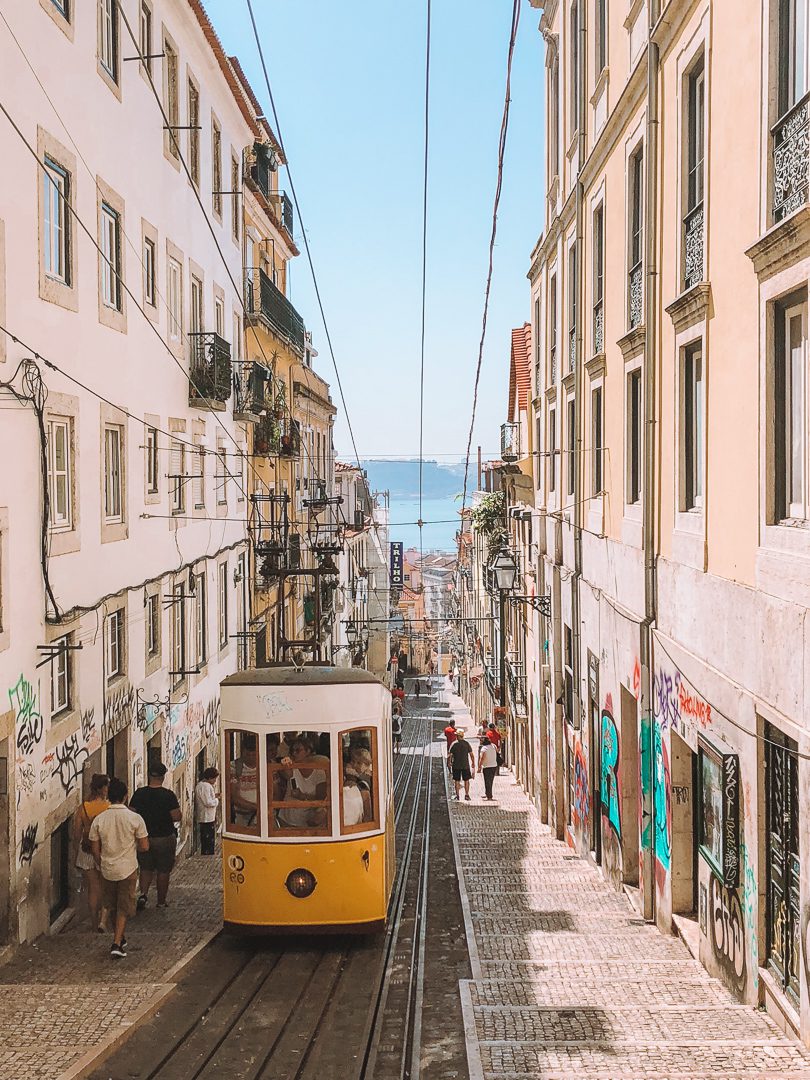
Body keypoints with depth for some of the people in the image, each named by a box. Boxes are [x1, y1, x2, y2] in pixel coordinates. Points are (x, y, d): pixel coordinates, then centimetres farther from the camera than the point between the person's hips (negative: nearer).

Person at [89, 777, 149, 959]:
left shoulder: (99, 819, -8)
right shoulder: (135, 818, -14)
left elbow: (95, 849, -2)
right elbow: (144, 847, -10)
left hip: (107, 870, 3)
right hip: (128, 869, -3)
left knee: (112, 906, 21)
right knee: (124, 908, 8)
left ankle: (119, 938, 34)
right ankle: (117, 943, -2)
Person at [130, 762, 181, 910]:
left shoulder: (139, 794, -6)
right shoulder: (168, 795, -15)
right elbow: (176, 817, -16)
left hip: (144, 837, 3)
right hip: (165, 838, -2)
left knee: (146, 868, 18)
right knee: (163, 871, 11)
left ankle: (143, 894, -1)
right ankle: (161, 901, 19)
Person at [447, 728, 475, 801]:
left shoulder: (454, 744, -6)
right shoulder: (466, 743, 0)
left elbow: (450, 755, -5)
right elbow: (471, 754, 1)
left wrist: (449, 763, 7)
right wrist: (473, 763, 11)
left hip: (456, 765, -1)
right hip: (466, 765, 1)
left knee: (457, 781, 7)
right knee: (466, 780, 10)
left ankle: (457, 794, 9)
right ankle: (466, 795, 9)